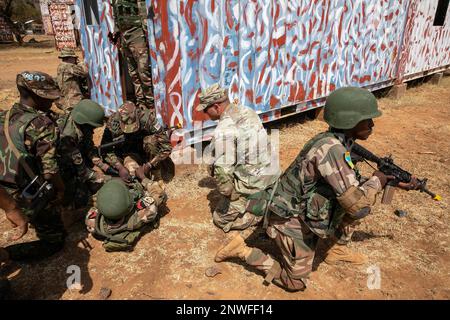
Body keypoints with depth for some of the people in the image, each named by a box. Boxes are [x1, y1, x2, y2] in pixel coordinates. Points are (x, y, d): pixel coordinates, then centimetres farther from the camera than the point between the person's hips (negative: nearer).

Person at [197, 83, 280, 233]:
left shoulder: (224, 129, -24)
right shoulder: (248, 111, 3)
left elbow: (223, 169, -27)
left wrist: (226, 193, -10)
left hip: (251, 186, -8)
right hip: (271, 174, 8)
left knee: (220, 218, 12)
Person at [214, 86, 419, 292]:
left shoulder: (339, 143, -2)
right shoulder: (331, 149, -31)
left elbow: (351, 185, 15)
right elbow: (357, 206, -31)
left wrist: (393, 181, 10)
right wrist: (376, 181, -13)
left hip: (307, 213, 9)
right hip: (291, 219, -9)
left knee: (365, 194, 8)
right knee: (296, 283, 7)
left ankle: (338, 250, 23)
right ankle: (242, 250, 13)